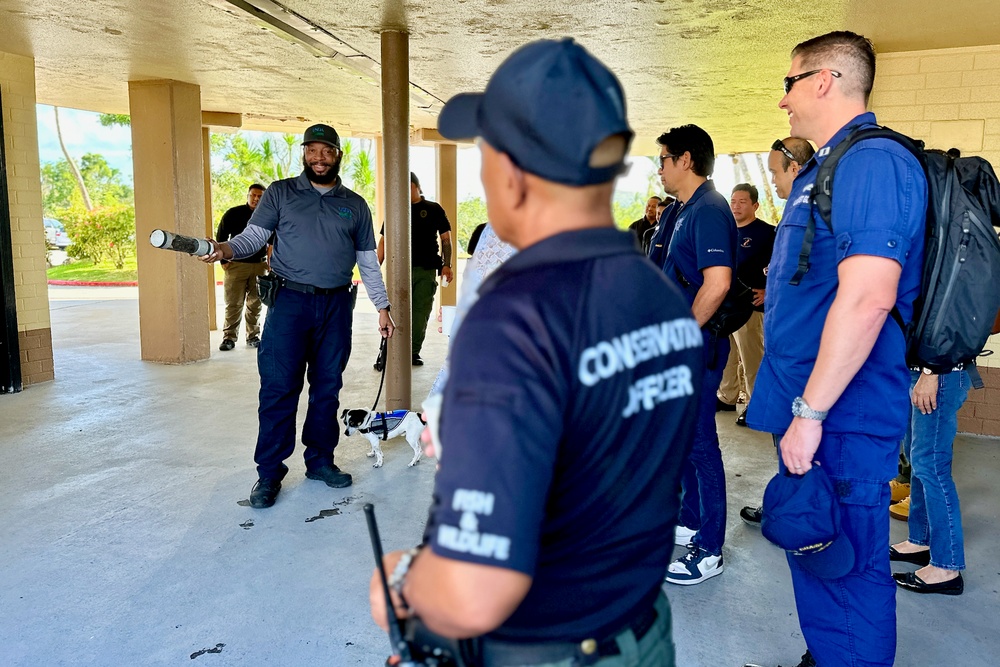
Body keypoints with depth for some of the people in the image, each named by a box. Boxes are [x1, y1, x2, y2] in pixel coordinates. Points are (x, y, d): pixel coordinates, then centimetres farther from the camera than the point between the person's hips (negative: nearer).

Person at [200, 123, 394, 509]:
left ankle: (320, 460, 21)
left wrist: (382, 307, 12)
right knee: (278, 388, -4)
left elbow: (368, 262, 15)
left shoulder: (355, 205, 13)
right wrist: (226, 249, -22)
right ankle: (269, 473, 4)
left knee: (328, 388, 8)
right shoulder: (280, 193, 7)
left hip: (336, 305, 3)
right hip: (290, 301, -2)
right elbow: (254, 236, -1)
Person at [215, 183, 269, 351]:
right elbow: (221, 237, 5)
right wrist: (224, 260, -1)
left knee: (255, 304, 6)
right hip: (236, 264, -2)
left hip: (259, 265, 2)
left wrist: (269, 259, 5)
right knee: (233, 304, -2)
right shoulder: (233, 214, 0)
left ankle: (253, 336, 15)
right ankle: (229, 337, 4)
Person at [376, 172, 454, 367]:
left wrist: (447, 265, -5)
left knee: (421, 314, 4)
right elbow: (384, 241, 8)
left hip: (427, 271, 0)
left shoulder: (434, 209, 8)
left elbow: (446, 238, 7)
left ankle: (414, 352, 14)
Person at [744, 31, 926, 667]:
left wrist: (811, 411, -24)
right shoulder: (822, 170, 16)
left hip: (842, 417, -10)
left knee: (847, 569, 2)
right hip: (808, 407, 10)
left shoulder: (873, 161, -16)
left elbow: (866, 298, -27)